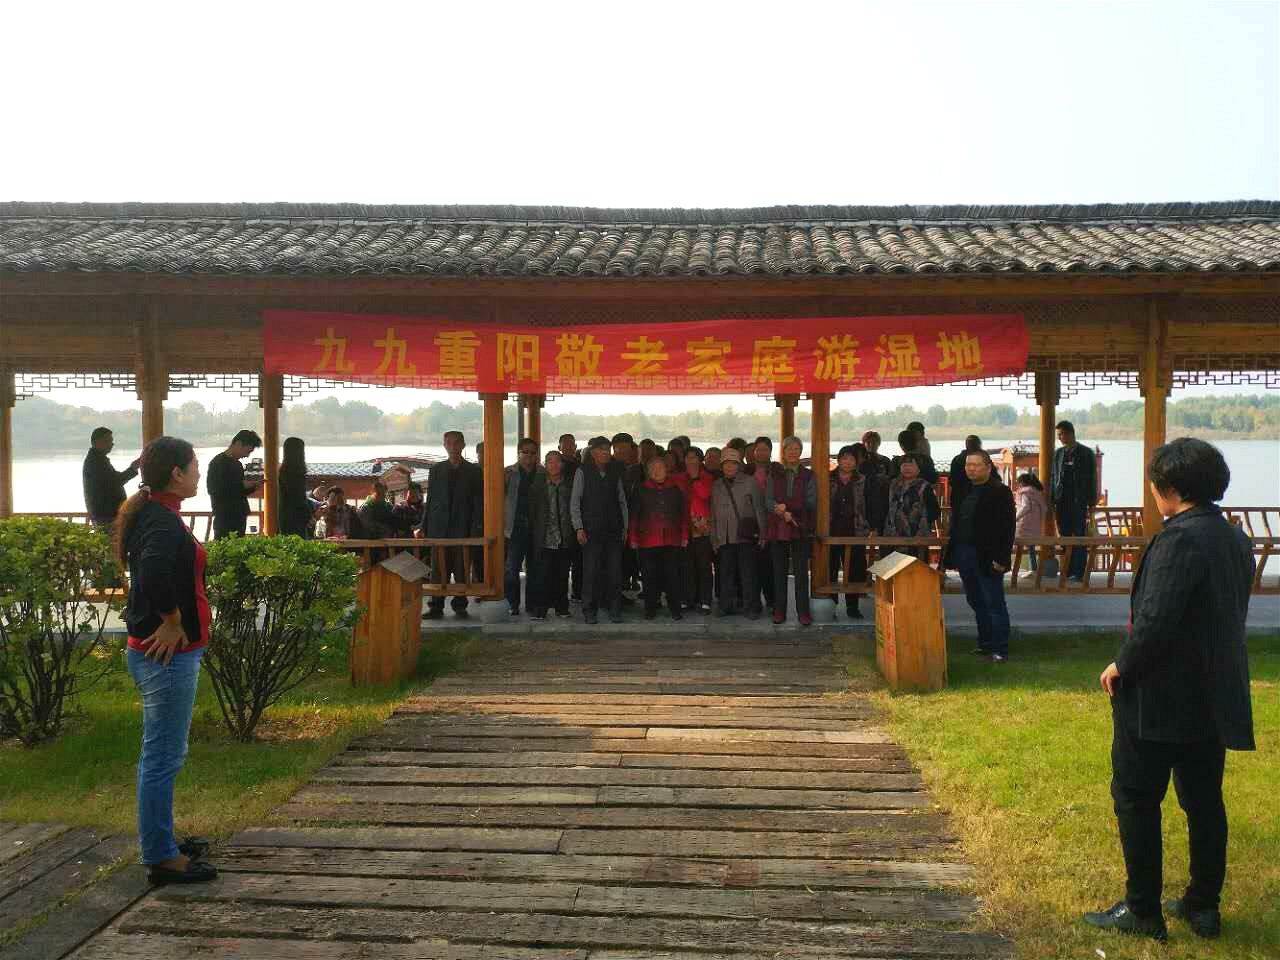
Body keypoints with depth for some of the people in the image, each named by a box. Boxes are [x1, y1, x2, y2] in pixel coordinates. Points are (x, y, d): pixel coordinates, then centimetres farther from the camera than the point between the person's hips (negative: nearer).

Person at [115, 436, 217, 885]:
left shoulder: (153, 515, 12)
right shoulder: (163, 522, -19)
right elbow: (153, 571, -38)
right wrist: (172, 621, -24)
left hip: (162, 652, 10)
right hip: (168, 653, -10)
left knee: (161, 754, 19)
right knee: (163, 756, -1)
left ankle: (161, 842, 32)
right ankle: (162, 857, 9)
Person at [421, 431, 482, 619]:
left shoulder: (473, 471, 6)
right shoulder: (435, 470, 12)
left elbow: (478, 502, 3)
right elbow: (430, 500, 12)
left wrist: (475, 529, -6)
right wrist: (423, 526, 5)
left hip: (463, 528, -1)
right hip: (439, 528, 1)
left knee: (462, 570, 1)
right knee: (438, 570, 2)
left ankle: (459, 605, 12)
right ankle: (436, 607, 6)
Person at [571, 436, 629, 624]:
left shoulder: (615, 473, 11)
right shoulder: (583, 472, 0)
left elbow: (622, 501, 14)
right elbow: (574, 503, 0)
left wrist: (625, 527, 8)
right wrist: (579, 528, -8)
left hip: (614, 530, 3)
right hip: (591, 530, -3)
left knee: (615, 571, 2)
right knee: (591, 572, -3)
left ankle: (615, 611, 11)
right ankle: (589, 612, 7)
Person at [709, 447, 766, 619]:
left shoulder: (749, 483, 1)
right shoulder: (717, 486, 13)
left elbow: (759, 508, 1)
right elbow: (714, 514, 17)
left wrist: (762, 533, -4)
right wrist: (714, 539, 14)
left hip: (746, 535, -4)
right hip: (725, 537, 4)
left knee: (748, 573, -2)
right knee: (726, 573, 7)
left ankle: (751, 607, 5)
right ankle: (726, 605, 18)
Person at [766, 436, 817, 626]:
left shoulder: (808, 475, 6)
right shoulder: (774, 475, 10)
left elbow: (811, 503, -3)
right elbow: (768, 501, 0)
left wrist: (787, 506, -13)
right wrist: (783, 513, -17)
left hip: (800, 530, -1)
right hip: (777, 529, 2)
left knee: (801, 572, -3)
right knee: (779, 572, 5)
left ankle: (803, 612, 2)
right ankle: (779, 611, 12)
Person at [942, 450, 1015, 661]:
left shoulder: (1000, 492, -8)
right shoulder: (963, 491, 14)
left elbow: (1007, 529, -12)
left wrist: (1002, 558, -17)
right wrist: (952, 554, 16)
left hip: (987, 557, -7)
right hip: (964, 555, 7)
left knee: (994, 604, -1)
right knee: (976, 603, 14)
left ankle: (1000, 650, 5)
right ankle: (985, 644, 24)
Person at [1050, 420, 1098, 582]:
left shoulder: (1086, 453, -1)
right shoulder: (1058, 453, 12)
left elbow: (1092, 479, -1)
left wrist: (1091, 503, -6)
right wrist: (1051, 501, 6)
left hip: (1078, 502, -4)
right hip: (1061, 502, 4)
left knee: (1079, 537, -2)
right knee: (1064, 537, 6)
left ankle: (1078, 572, -1)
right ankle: (1068, 571, 11)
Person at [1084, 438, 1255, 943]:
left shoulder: (1180, 538, -22)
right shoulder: (1235, 538, 6)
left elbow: (1155, 619, -28)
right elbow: (1229, 614, 15)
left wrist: (1122, 664, -12)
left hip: (1160, 696, -8)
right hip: (1214, 696, 9)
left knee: (1136, 798, 5)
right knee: (1204, 801, 17)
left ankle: (1142, 909, 13)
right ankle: (1204, 905, 28)